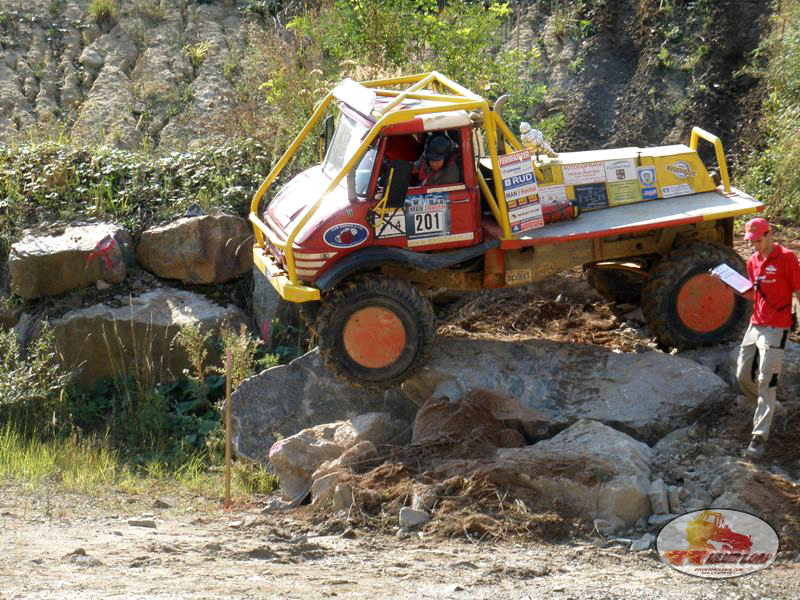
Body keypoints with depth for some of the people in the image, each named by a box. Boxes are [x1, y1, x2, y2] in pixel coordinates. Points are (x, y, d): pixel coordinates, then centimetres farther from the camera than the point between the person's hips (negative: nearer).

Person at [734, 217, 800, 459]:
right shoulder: (753, 262, 10)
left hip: (776, 328, -8)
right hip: (755, 325, 8)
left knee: (766, 380, -11)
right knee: (743, 375, 11)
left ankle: (759, 439, -13)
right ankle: (769, 407, 38)